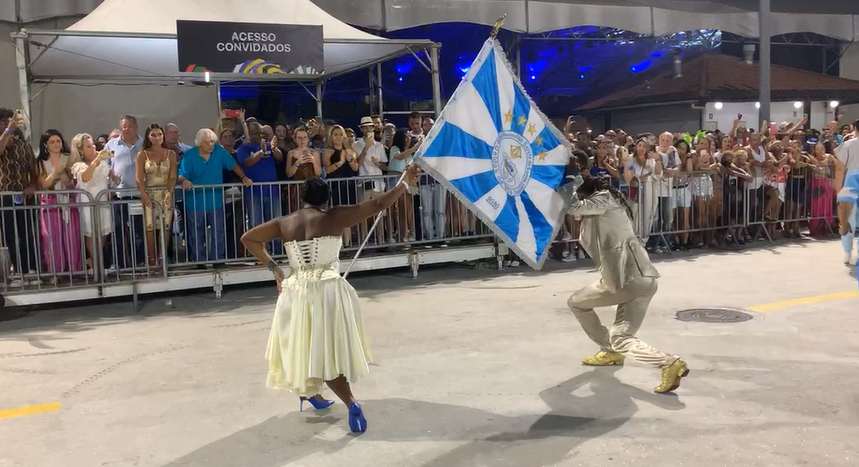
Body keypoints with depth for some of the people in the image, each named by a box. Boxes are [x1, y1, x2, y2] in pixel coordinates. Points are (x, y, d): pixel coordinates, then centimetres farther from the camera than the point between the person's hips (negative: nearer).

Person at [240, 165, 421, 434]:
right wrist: (406, 183, 8)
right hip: (328, 290, -3)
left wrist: (273, 267, 15)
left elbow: (248, 238, 15)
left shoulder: (284, 223, 8)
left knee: (306, 348, 18)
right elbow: (377, 205, -2)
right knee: (329, 349, 8)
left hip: (296, 291, 3)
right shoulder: (333, 217, -2)